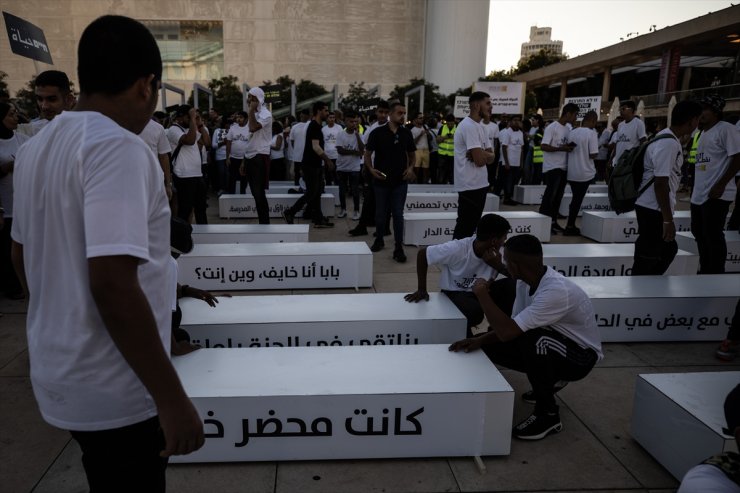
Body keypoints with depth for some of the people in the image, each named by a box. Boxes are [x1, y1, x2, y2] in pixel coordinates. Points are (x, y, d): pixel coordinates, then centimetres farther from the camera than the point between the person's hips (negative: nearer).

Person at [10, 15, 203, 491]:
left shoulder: (37, 148, 5)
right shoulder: (117, 146, -22)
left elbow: (24, 257, 15)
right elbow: (112, 284, -30)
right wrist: (172, 398, -25)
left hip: (61, 372, 8)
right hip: (113, 389, -8)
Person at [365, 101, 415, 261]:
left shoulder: (406, 133, 3)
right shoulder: (378, 132, -5)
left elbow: (412, 154, 14)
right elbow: (367, 153, 1)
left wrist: (411, 167, -5)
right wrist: (371, 169, -15)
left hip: (400, 181, 1)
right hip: (381, 180, -1)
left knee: (398, 214, 0)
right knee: (380, 213, 12)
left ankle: (399, 248, 4)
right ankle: (379, 240, 33)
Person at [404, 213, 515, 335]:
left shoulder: (499, 252, -14)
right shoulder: (457, 249, -28)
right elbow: (422, 254, -19)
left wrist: (498, 265, -30)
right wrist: (421, 289, -14)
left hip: (479, 291, 5)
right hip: (455, 292, -4)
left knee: (512, 285, -21)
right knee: (474, 312, -36)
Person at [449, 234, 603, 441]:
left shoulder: (557, 291, -36)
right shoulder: (525, 282, -8)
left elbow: (507, 331, -38)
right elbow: (513, 326, 1)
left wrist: (482, 295, -26)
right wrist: (479, 340, -14)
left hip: (581, 355, -8)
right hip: (550, 347, 8)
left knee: (533, 339, -37)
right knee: (491, 347, -2)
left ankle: (548, 414, -15)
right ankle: (549, 378, 20)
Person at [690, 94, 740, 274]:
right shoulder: (704, 132, 16)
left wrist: (721, 185, -21)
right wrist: (694, 187, 16)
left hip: (715, 194, -9)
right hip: (699, 194, 9)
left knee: (713, 236, -4)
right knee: (699, 233, 17)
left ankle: (716, 275, 7)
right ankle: (705, 271, 31)